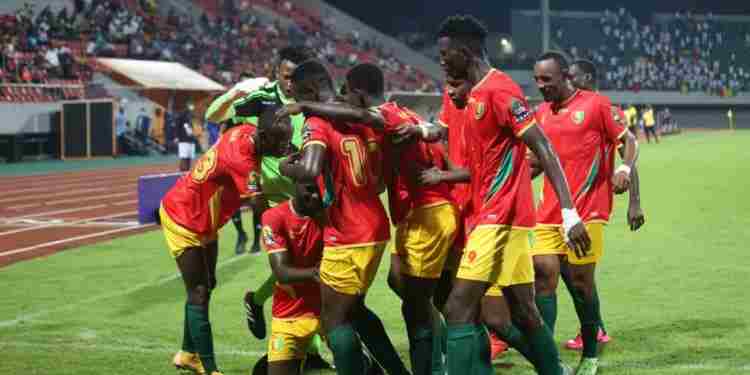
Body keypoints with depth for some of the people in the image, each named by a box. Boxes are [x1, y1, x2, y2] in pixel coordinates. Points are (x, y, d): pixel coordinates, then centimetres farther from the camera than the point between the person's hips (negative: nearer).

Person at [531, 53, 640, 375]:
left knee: (581, 282, -1)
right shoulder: (541, 113, 14)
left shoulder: (596, 104, -3)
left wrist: (624, 169, -19)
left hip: (587, 212, -5)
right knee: (543, 277, -5)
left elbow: (629, 140, -1)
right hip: (548, 213, 5)